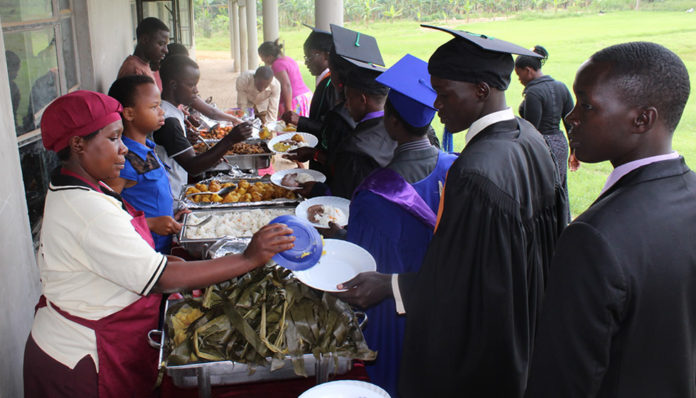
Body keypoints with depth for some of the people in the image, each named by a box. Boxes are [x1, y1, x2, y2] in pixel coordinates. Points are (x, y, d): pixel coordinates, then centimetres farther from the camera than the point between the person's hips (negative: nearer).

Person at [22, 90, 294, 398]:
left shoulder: (73, 190, 5)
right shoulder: (87, 211, -29)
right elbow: (162, 279, -32)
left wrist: (158, 258, -1)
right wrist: (248, 259, -32)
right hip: (81, 362, -10)